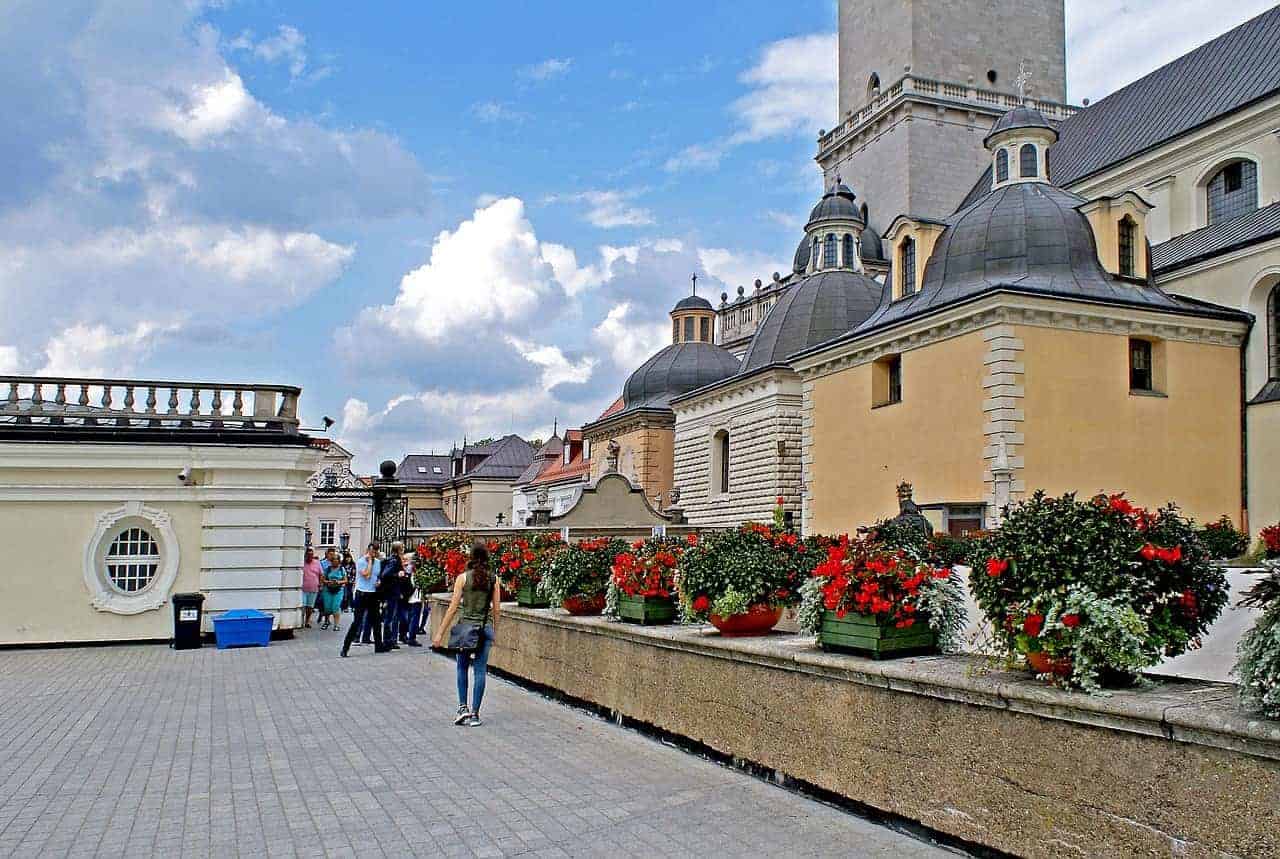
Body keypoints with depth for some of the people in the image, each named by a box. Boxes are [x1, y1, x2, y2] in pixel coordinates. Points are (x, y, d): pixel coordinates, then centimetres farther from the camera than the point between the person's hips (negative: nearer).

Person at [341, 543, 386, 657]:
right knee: (357, 622, -10)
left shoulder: (378, 562, 10)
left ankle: (378, 646, 25)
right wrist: (370, 561, -13)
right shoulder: (360, 562, -8)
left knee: (376, 621, 14)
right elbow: (366, 575, -20)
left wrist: (379, 582, 3)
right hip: (362, 594, -6)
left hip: (373, 594, 6)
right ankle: (345, 648, -7)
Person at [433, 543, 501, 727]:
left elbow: (453, 607, -8)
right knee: (480, 670, 5)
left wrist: (440, 633, -3)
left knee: (462, 667, 16)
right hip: (486, 628, 1)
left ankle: (463, 707, 8)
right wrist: (494, 632, 17)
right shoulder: (494, 579, 1)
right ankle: (474, 714, 6)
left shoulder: (463, 578, -6)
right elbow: (497, 609, 4)